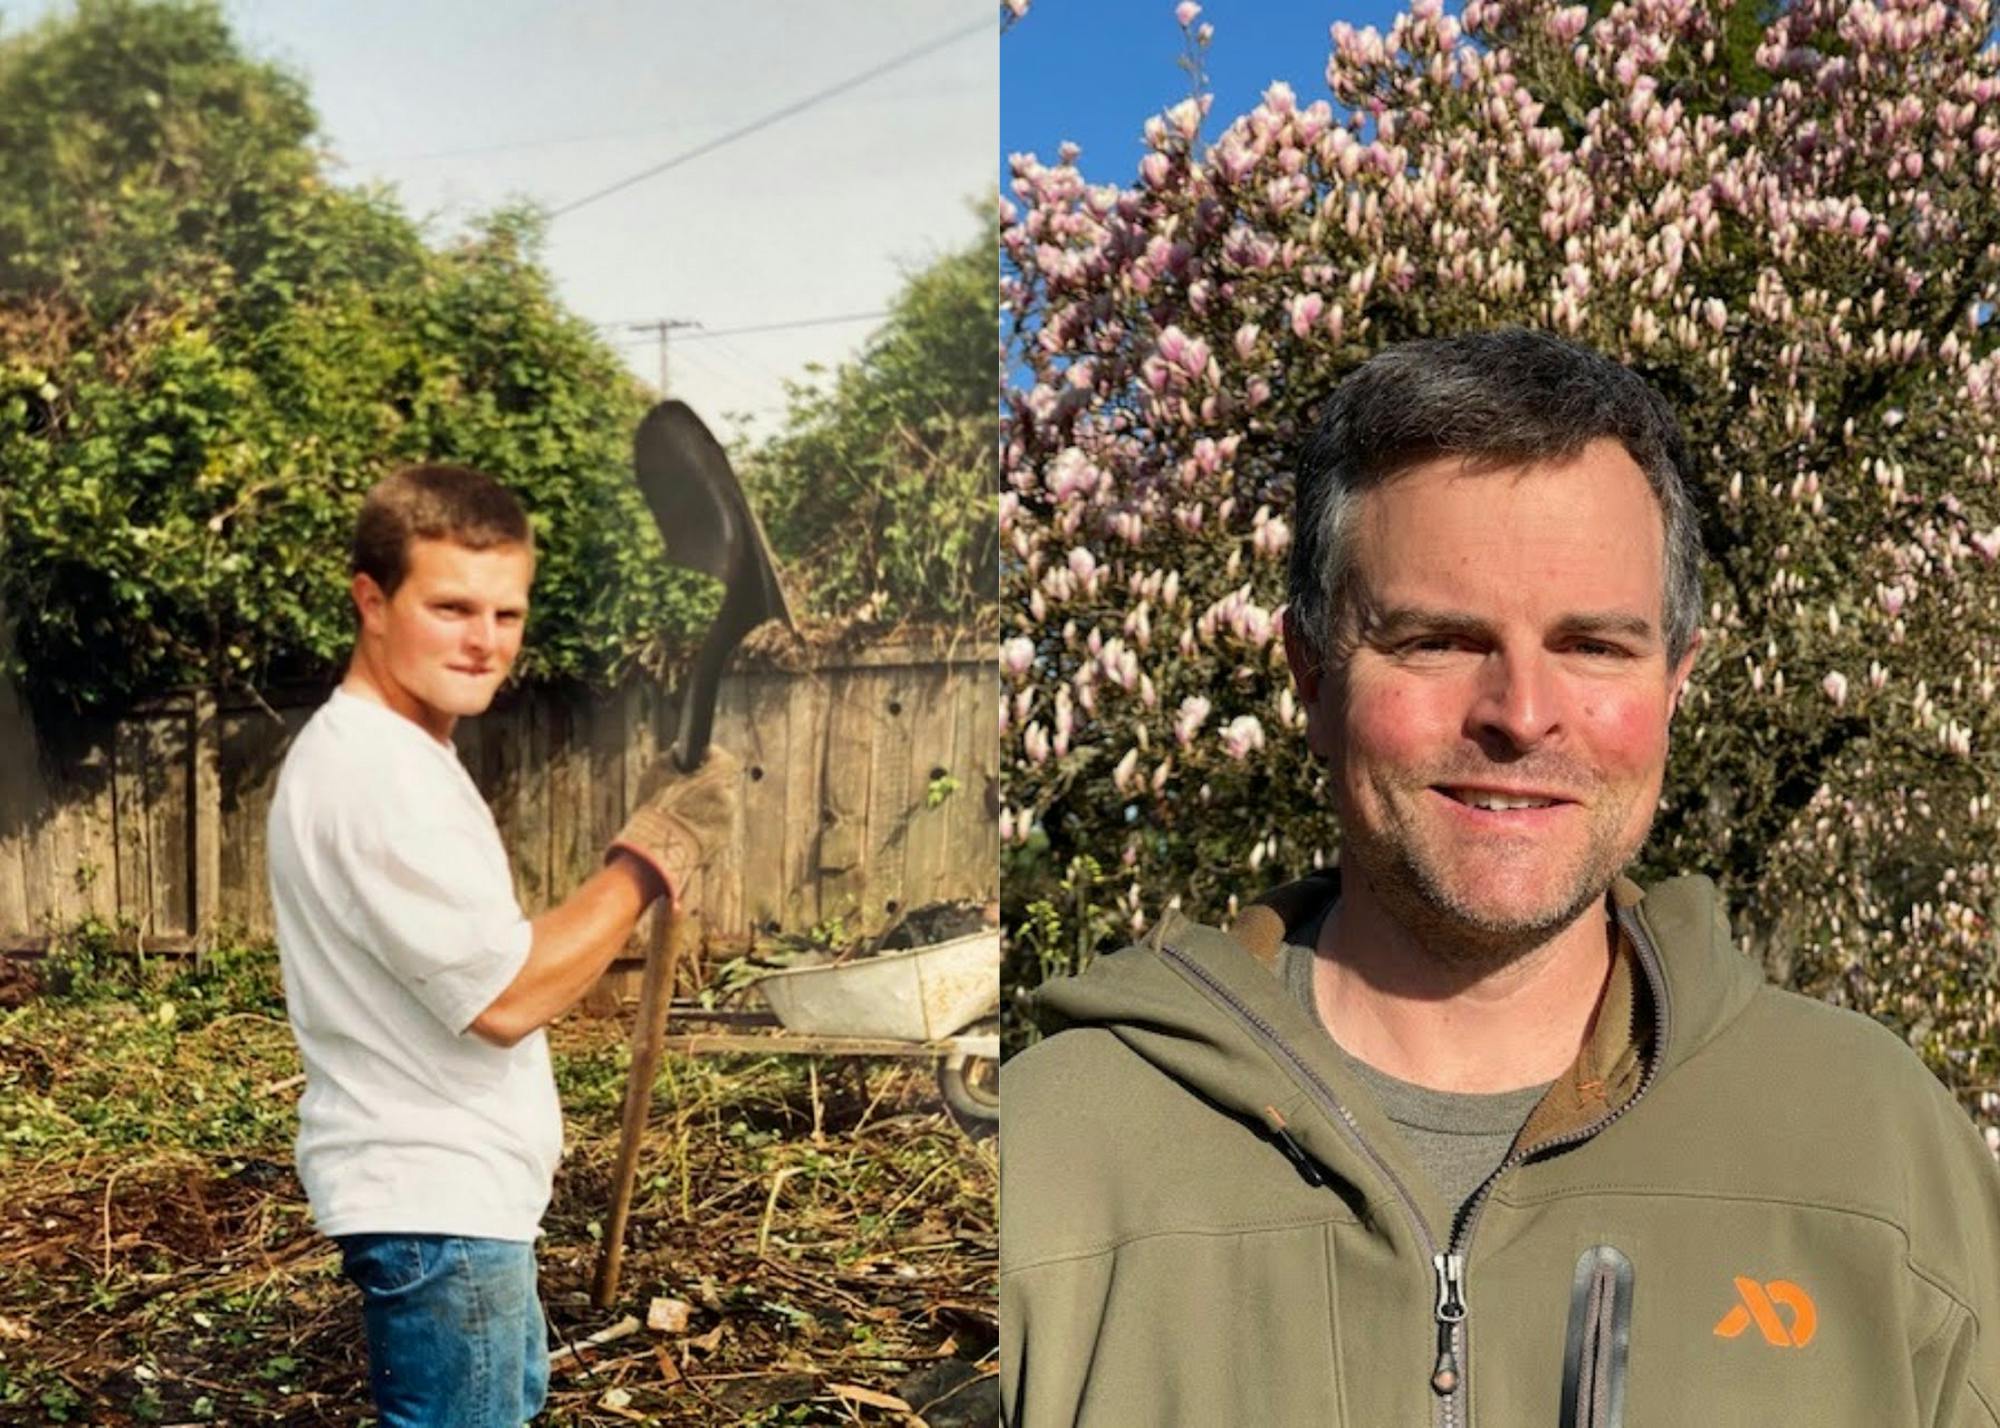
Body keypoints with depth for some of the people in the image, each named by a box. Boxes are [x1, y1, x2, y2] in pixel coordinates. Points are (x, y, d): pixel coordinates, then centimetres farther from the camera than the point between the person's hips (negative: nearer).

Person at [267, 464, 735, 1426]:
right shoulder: (376, 774, -23)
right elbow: (507, 996, -25)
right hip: (433, 1202, -11)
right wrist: (654, 853, -18)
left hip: (453, 1190, 11)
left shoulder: (392, 752, 11)